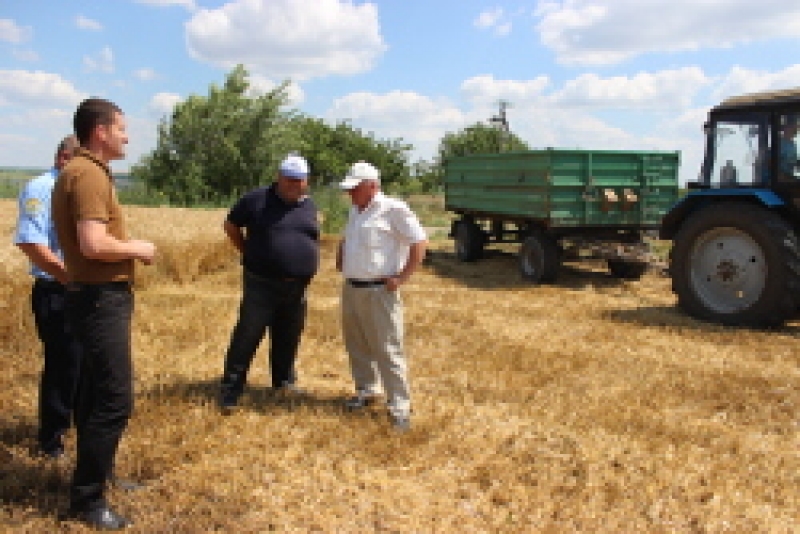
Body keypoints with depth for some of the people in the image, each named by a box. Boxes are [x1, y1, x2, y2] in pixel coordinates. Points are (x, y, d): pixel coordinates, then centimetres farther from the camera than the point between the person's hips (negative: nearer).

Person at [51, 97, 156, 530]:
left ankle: (96, 472, 33)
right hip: (100, 299, -11)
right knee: (114, 400, -7)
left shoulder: (87, 171, 16)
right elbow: (94, 244, -29)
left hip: (99, 296, 11)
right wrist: (136, 249, -12)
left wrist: (128, 249, 11)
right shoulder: (88, 174, -17)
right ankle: (86, 498, 3)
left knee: (96, 394, 19)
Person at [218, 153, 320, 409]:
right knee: (246, 338, -4)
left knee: (287, 339, 14)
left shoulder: (309, 205, 8)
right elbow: (231, 225, 7)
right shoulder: (257, 199, -5)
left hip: (297, 286, 4)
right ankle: (230, 391, 3)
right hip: (261, 284, -4)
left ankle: (284, 381, 32)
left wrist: (305, 264, 11)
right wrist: (249, 254, 2)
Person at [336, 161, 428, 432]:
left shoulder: (393, 209, -11)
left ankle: (400, 407, 2)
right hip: (350, 288, 8)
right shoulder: (355, 211, 15)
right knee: (357, 345, 16)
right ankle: (366, 390, 34)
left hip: (379, 292, -8)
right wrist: (340, 262, 18)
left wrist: (402, 278, -14)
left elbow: (420, 242, -13)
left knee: (388, 350, -5)